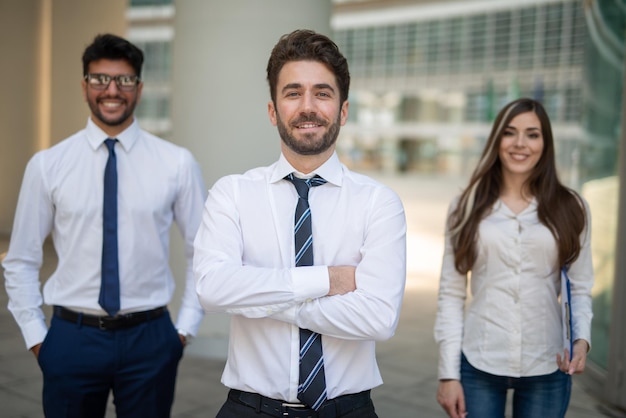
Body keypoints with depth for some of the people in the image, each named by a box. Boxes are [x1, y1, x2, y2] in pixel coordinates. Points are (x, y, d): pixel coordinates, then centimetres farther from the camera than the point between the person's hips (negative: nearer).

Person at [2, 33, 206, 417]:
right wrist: (36, 336, 2)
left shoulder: (177, 163, -4)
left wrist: (186, 327, 1)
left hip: (150, 338, 0)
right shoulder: (47, 165, -3)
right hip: (72, 338, 0)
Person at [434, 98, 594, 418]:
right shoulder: (467, 208, 1)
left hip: (546, 368, 1)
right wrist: (448, 373, -4)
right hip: (478, 366, -1)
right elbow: (451, 295, 0)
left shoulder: (570, 208, 3)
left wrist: (582, 338, -13)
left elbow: (580, 289, 6)